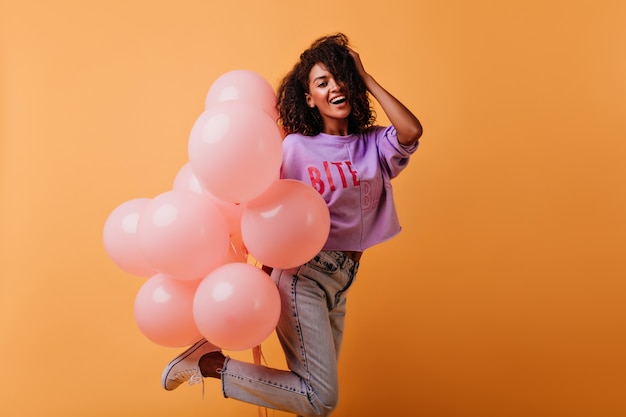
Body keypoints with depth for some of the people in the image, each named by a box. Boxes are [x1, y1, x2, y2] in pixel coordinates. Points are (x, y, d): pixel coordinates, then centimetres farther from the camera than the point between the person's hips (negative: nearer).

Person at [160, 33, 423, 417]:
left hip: (339, 284, 6)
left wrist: (366, 79, -3)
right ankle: (210, 362, -1)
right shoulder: (297, 147, -3)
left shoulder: (373, 145, 7)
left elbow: (412, 131, -13)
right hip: (303, 273, -6)